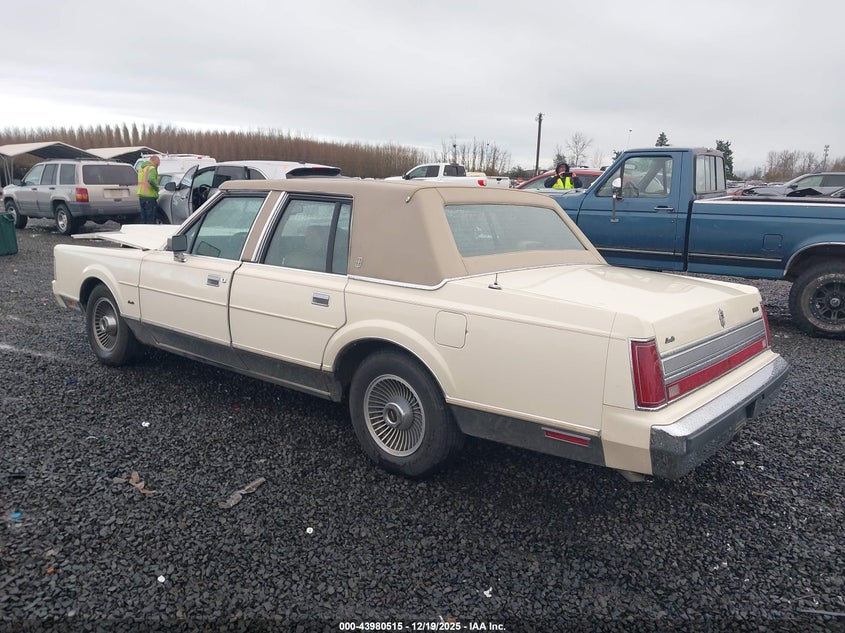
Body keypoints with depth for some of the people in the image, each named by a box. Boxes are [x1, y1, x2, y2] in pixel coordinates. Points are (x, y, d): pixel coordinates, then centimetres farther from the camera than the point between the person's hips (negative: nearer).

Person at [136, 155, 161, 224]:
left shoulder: (141, 167, 17)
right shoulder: (152, 168, -13)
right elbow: (151, 180, -30)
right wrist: (157, 187, -15)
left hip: (141, 195, 8)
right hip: (149, 196, -8)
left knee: (143, 218, 13)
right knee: (151, 219, -5)